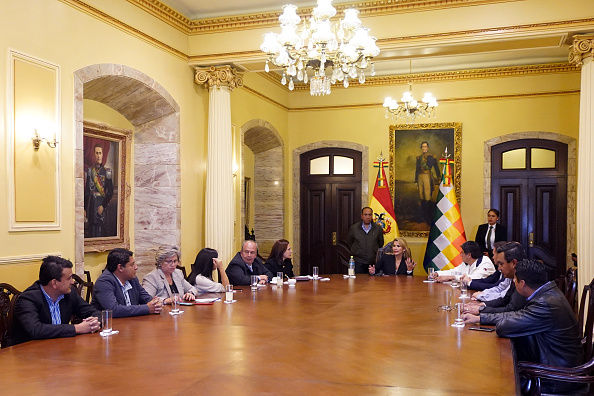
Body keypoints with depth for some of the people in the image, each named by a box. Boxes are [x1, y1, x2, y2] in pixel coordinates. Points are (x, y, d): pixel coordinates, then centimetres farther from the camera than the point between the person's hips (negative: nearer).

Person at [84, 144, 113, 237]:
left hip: (102, 205, -3)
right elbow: (86, 191, 11)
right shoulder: (89, 170, 9)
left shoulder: (107, 172, 0)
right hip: (91, 205, 3)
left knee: (101, 232, -5)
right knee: (91, 232, 6)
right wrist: (85, 208, 7)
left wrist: (103, 206, -12)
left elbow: (110, 192, -3)